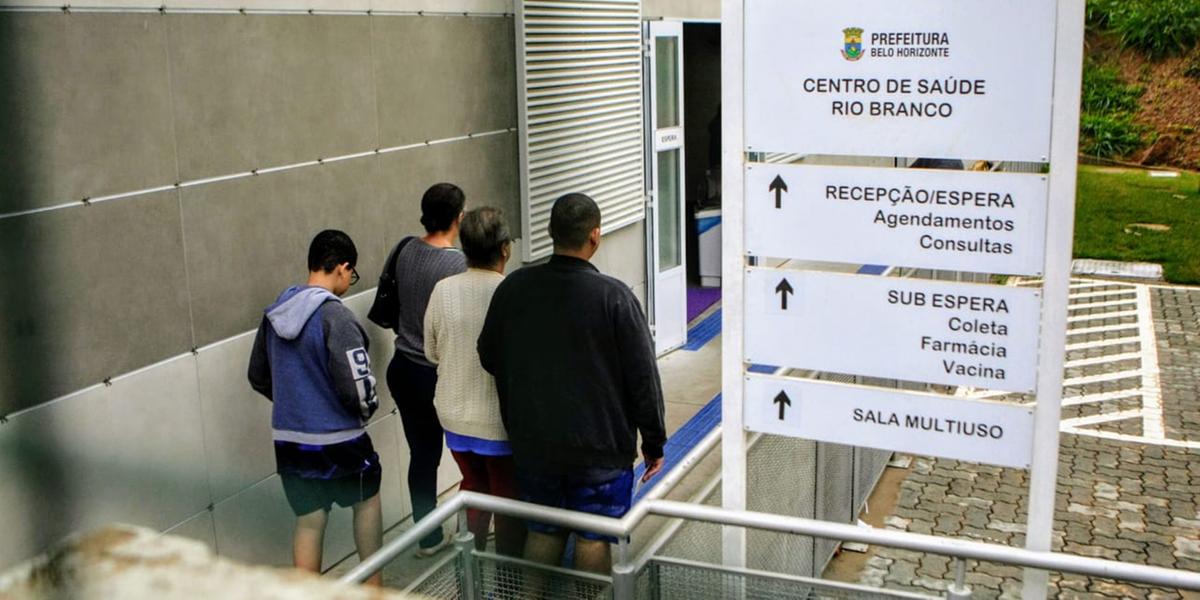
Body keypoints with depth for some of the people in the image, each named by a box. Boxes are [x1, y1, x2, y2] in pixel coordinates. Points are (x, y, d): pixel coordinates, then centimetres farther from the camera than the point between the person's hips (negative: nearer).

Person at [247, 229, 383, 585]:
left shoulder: (275, 313, 3)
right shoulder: (334, 316, -20)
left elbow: (258, 376, 14)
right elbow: (357, 385, -23)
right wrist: (367, 410, -2)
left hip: (289, 439, 5)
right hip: (337, 439, -5)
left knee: (308, 520, 14)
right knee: (367, 499, 19)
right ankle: (373, 585, 30)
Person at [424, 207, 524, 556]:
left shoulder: (443, 291, -8)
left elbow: (432, 353, 3)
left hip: (455, 414, 5)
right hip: (500, 419, -4)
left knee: (473, 487, 23)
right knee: (509, 499, 13)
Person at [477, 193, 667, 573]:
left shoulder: (513, 288, -4)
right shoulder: (614, 297, -17)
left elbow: (489, 359, 8)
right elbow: (643, 378, -12)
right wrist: (654, 442, 0)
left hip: (532, 444, 4)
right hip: (600, 447, -4)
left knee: (542, 533, 18)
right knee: (593, 540, 10)